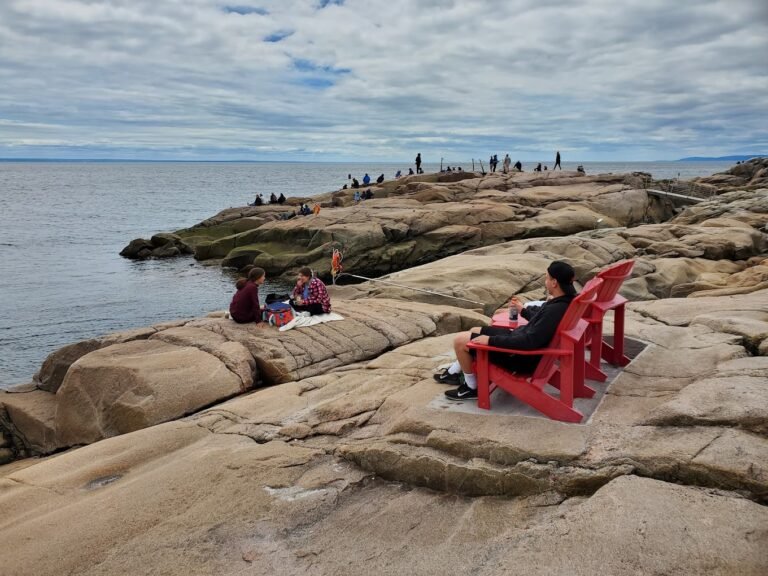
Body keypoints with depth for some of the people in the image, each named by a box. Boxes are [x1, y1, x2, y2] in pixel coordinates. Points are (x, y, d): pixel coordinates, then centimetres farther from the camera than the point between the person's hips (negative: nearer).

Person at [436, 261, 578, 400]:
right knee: (475, 332, 24)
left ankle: (472, 386, 12)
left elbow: (530, 341, -33)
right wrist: (523, 310, 31)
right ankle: (454, 372, 40)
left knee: (460, 340, -5)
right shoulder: (563, 300, -2)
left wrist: (491, 340, -27)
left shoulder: (556, 310, -31)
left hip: (522, 356, -10)